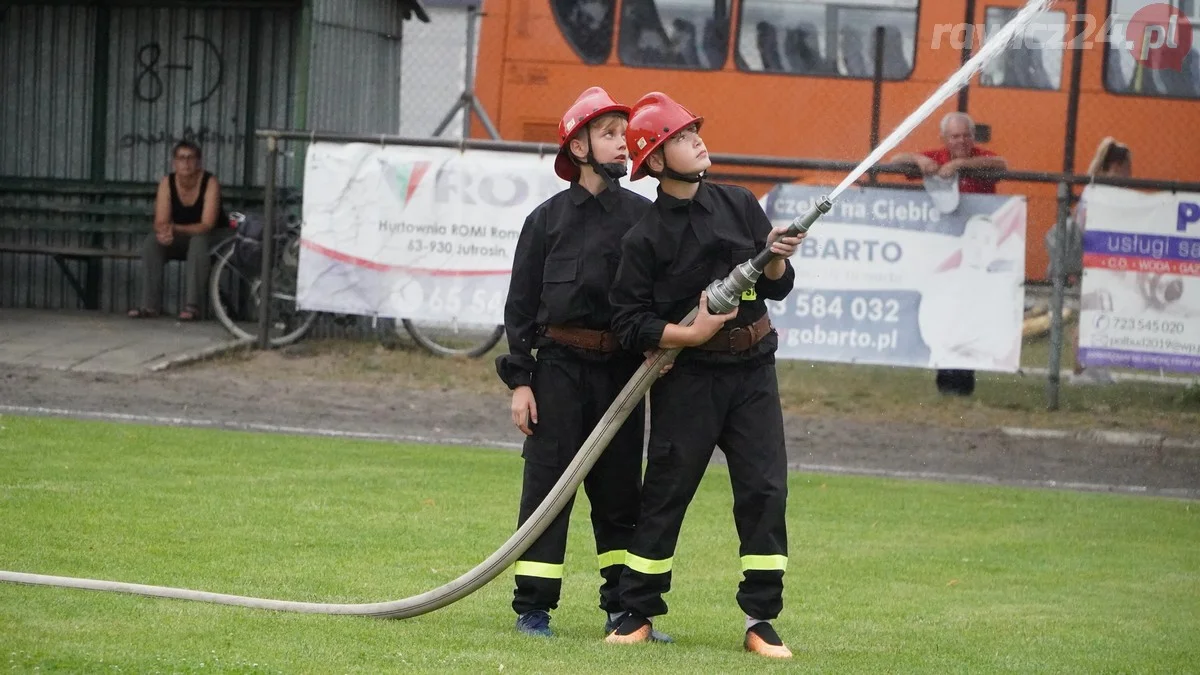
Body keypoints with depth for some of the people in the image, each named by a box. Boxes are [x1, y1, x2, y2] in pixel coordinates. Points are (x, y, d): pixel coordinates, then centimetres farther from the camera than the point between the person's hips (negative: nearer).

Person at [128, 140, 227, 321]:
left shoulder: (210, 183, -23)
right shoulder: (167, 183, -12)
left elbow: (207, 226, -30)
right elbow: (160, 222, -17)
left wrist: (175, 229, -46)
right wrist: (164, 232, -44)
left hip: (214, 237, -4)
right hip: (182, 239, 4)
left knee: (198, 241, -38)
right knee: (152, 241, -23)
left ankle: (192, 306, -39)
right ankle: (150, 305, -26)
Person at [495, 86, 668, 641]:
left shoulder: (644, 216, 7)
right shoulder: (548, 219, 3)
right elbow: (520, 305, 3)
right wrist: (520, 380, -3)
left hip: (623, 368, 2)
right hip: (560, 366, -2)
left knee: (621, 491, 7)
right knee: (547, 484, -2)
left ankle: (624, 608, 14)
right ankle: (533, 610, 2)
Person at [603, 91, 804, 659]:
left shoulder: (739, 206, 6)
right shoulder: (644, 239, -7)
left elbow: (778, 289, 9)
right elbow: (630, 324, -8)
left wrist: (776, 259, -11)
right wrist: (692, 332, -19)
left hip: (752, 373, 4)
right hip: (686, 380, -3)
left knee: (765, 490, -2)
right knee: (664, 494, 1)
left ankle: (760, 621, 3)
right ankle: (637, 613, 13)